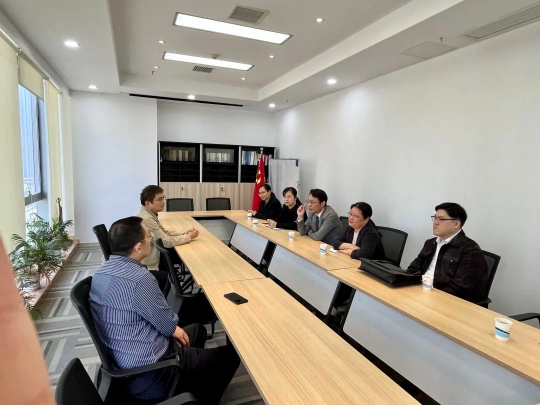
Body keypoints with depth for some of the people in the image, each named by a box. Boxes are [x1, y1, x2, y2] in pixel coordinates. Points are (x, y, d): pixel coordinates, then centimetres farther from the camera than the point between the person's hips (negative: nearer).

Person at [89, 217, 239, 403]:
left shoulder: (102, 272, -1)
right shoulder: (139, 278, -31)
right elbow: (168, 324, -18)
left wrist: (170, 329, 5)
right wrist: (173, 329, 4)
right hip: (148, 374, -9)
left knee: (198, 330, 26)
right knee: (230, 355, 3)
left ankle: (192, 387, 40)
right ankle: (202, 400, 26)